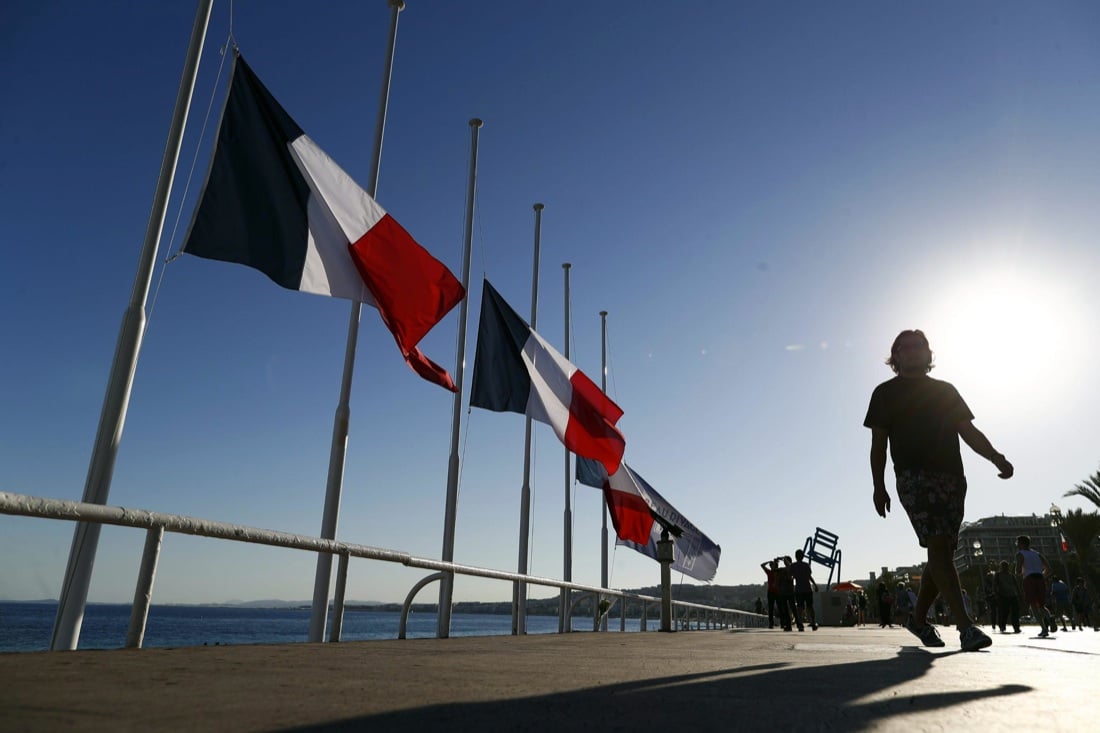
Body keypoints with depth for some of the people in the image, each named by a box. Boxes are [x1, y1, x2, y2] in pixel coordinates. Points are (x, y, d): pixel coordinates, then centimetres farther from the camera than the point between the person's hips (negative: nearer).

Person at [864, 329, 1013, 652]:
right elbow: (878, 443, 7)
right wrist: (879, 486, -1)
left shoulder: (946, 390, 21)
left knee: (942, 552, 3)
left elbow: (969, 431, 15)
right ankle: (966, 626, -20)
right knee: (938, 547, -17)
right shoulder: (886, 393, 11)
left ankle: (919, 618, 19)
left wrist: (996, 457, -5)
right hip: (914, 476, -4)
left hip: (952, 477, 4)